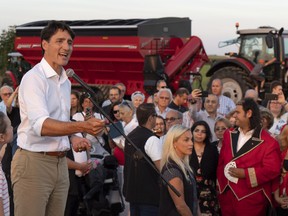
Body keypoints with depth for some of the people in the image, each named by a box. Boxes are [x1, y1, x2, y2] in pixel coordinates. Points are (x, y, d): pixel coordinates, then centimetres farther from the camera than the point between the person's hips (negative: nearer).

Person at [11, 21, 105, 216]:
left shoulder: (66, 81, 14)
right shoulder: (34, 77, -13)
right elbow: (41, 125, -26)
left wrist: (73, 137, 3)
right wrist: (82, 126, -38)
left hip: (60, 162, 8)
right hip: (34, 162, -8)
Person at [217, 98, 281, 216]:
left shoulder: (267, 142, -11)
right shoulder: (229, 135, 9)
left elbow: (272, 170, -15)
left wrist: (245, 173, -19)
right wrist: (220, 182, 7)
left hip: (250, 198, -5)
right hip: (226, 194, 6)